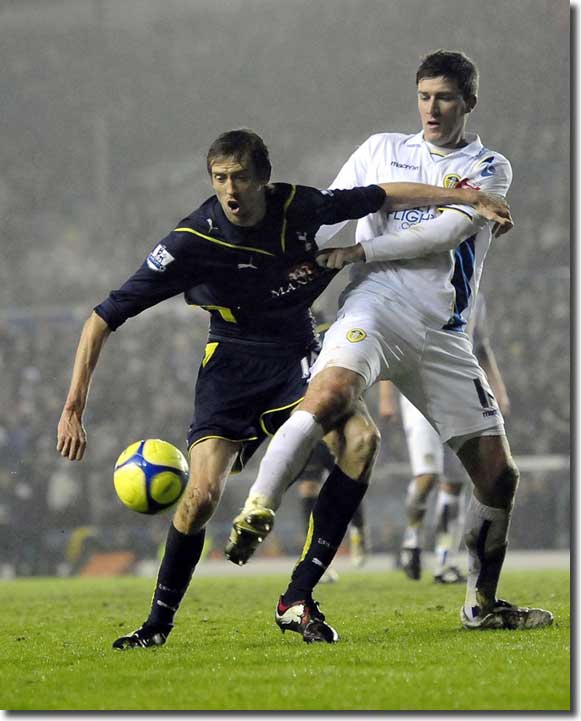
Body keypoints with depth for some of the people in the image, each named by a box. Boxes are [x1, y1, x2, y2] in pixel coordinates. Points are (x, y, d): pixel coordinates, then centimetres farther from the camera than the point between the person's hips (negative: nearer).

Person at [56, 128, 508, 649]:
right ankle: (159, 622, 3)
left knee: (358, 439, -26)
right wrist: (74, 408, -23)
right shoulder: (193, 240, -20)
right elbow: (104, 318, -18)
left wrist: (467, 197, 12)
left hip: (297, 353, 2)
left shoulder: (299, 206, -11)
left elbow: (383, 195, 8)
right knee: (203, 491, -20)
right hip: (232, 365, -2)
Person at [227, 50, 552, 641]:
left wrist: (360, 250, -10)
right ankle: (255, 513, -38)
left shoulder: (490, 168, 12)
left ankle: (482, 603, 22)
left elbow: (447, 232, -4)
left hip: (442, 333, 2)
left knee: (497, 475, 3)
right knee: (332, 393, -37)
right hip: (378, 303, -2)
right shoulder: (381, 149, 16)